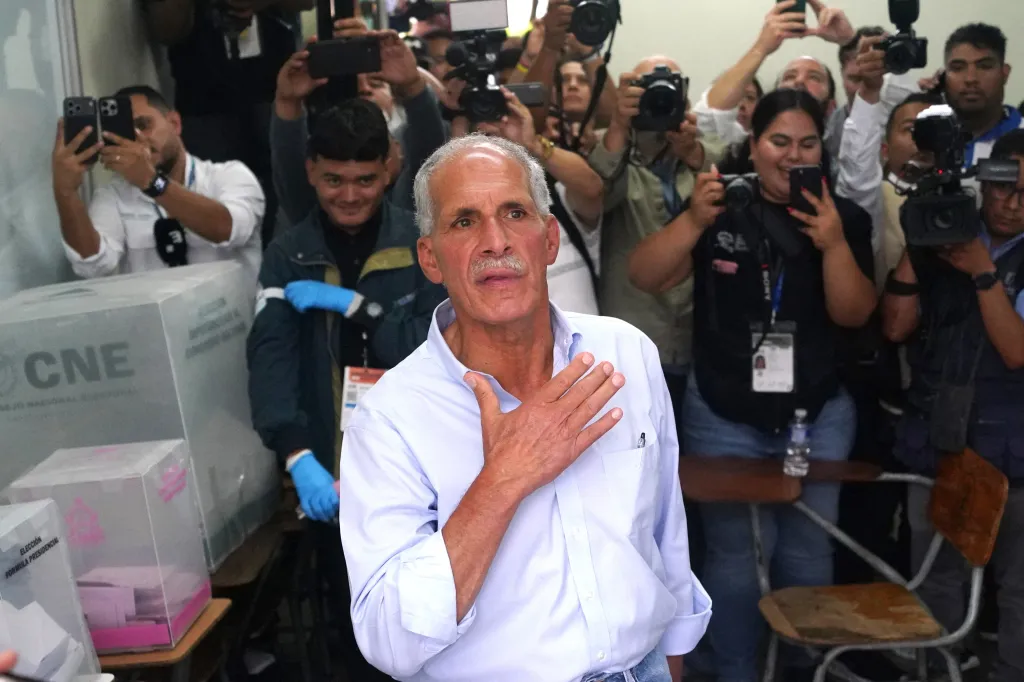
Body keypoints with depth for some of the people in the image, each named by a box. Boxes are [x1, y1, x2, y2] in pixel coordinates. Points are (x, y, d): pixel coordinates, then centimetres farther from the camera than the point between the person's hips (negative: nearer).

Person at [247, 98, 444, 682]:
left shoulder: (425, 244, -4)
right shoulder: (288, 257, 0)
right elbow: (271, 359, -12)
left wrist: (351, 304, -19)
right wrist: (298, 457, -27)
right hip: (336, 473, 2)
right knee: (358, 622, 15)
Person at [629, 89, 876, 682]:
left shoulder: (845, 217, 2)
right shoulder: (720, 207, -1)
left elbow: (854, 314, -5)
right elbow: (644, 278, -10)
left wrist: (833, 244, -20)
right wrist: (694, 220, -25)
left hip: (819, 417, 1)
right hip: (723, 419, -1)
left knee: (807, 551, 8)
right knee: (735, 554, 2)